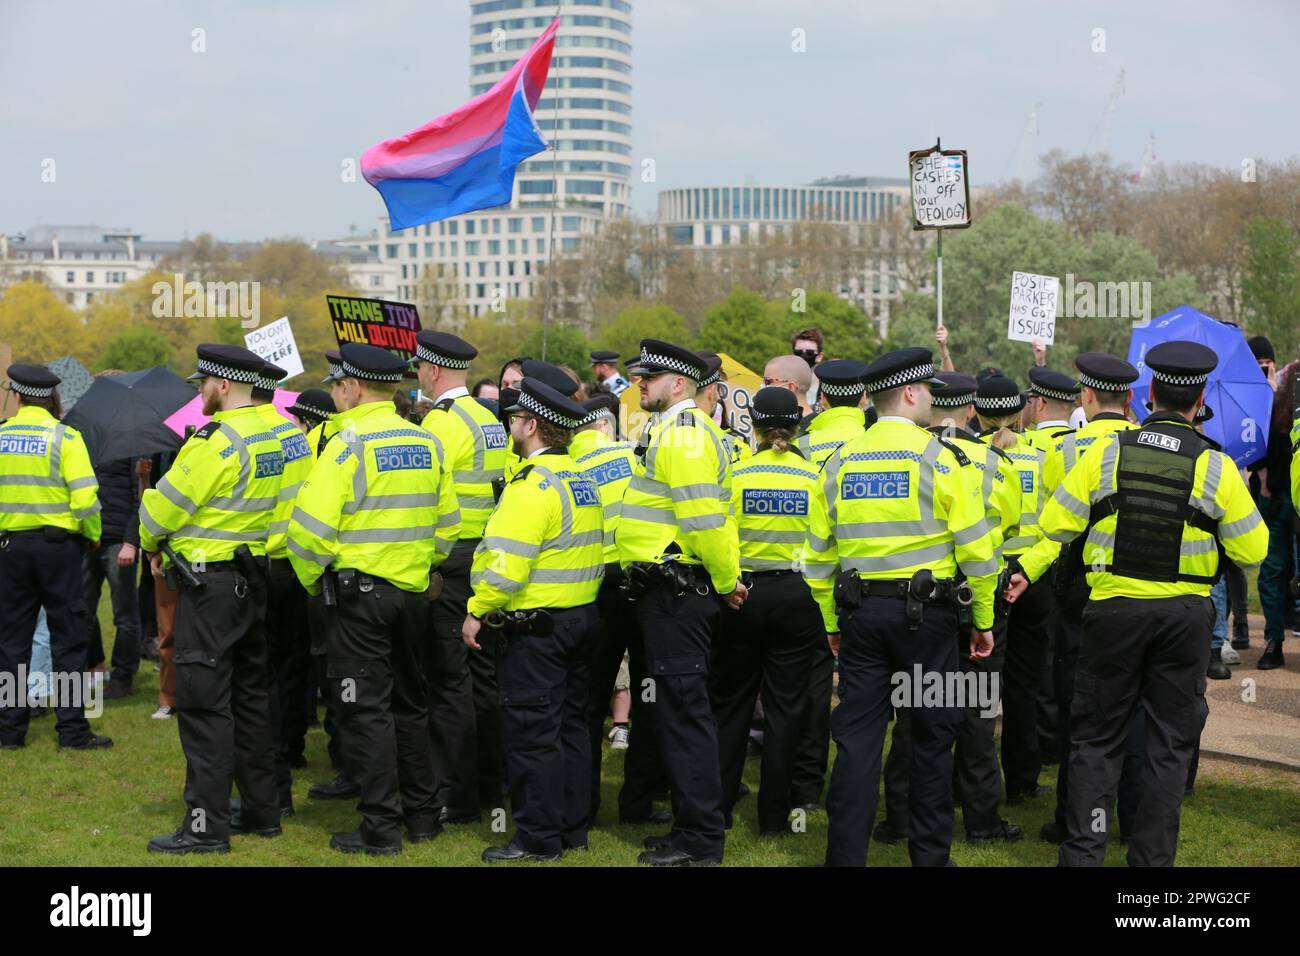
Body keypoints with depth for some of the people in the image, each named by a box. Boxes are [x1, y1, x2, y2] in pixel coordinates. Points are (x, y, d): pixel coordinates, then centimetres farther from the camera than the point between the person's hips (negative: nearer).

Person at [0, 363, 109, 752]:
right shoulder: (65, 437, -8)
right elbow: (85, 497, -15)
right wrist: (93, 535, 1)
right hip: (57, 545, -3)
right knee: (68, 637, 3)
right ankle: (72, 730, 2)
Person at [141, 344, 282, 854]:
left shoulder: (219, 441, -19)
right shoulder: (274, 433, 8)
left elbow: (166, 503, -14)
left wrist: (153, 543, 8)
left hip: (210, 586, -9)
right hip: (253, 578, 9)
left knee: (204, 702, -5)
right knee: (250, 693, 16)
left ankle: (208, 824, -4)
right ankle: (261, 809, 23)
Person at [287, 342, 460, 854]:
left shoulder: (348, 444, -13)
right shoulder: (427, 443, 7)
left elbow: (311, 527, -18)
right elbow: (447, 525, 13)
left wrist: (313, 579, -2)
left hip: (359, 591, -6)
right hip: (414, 591, 6)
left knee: (367, 710, 0)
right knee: (408, 702, 18)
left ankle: (381, 828, 2)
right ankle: (421, 813, 24)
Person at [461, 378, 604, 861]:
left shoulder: (532, 485, -18)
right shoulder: (580, 480, 11)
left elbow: (507, 565, -24)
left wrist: (478, 612, -12)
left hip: (536, 626, -9)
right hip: (582, 617, 9)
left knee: (532, 733, -3)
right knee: (570, 726, 15)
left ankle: (538, 838, 2)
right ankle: (572, 826, 23)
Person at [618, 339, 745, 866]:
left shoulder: (683, 432, -16)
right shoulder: (678, 430, 19)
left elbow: (704, 518, -23)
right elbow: (699, 516, 22)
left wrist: (726, 581, -15)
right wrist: (725, 578, 18)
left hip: (677, 593, -11)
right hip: (672, 590, 11)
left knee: (683, 710, -7)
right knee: (679, 709, 15)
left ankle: (700, 840, -2)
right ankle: (694, 826, 22)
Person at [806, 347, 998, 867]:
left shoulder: (840, 462, 6)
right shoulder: (934, 456, -7)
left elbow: (820, 551, 9)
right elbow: (974, 545, -7)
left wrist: (832, 622, 18)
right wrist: (983, 619, 2)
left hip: (861, 612, 4)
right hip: (926, 610, -3)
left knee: (857, 736, 5)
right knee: (932, 735, 9)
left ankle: (845, 854, 2)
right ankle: (930, 852, 17)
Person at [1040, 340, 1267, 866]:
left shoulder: (1106, 453, -5)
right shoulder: (1216, 467, -6)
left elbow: (1055, 525, -4)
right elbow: (1252, 550, 0)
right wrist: (1234, 503, 16)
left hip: (1114, 610, 0)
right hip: (1185, 615, 0)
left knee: (1096, 735, 10)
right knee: (1170, 742, 10)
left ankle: (1082, 850, 6)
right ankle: (1153, 855, 11)